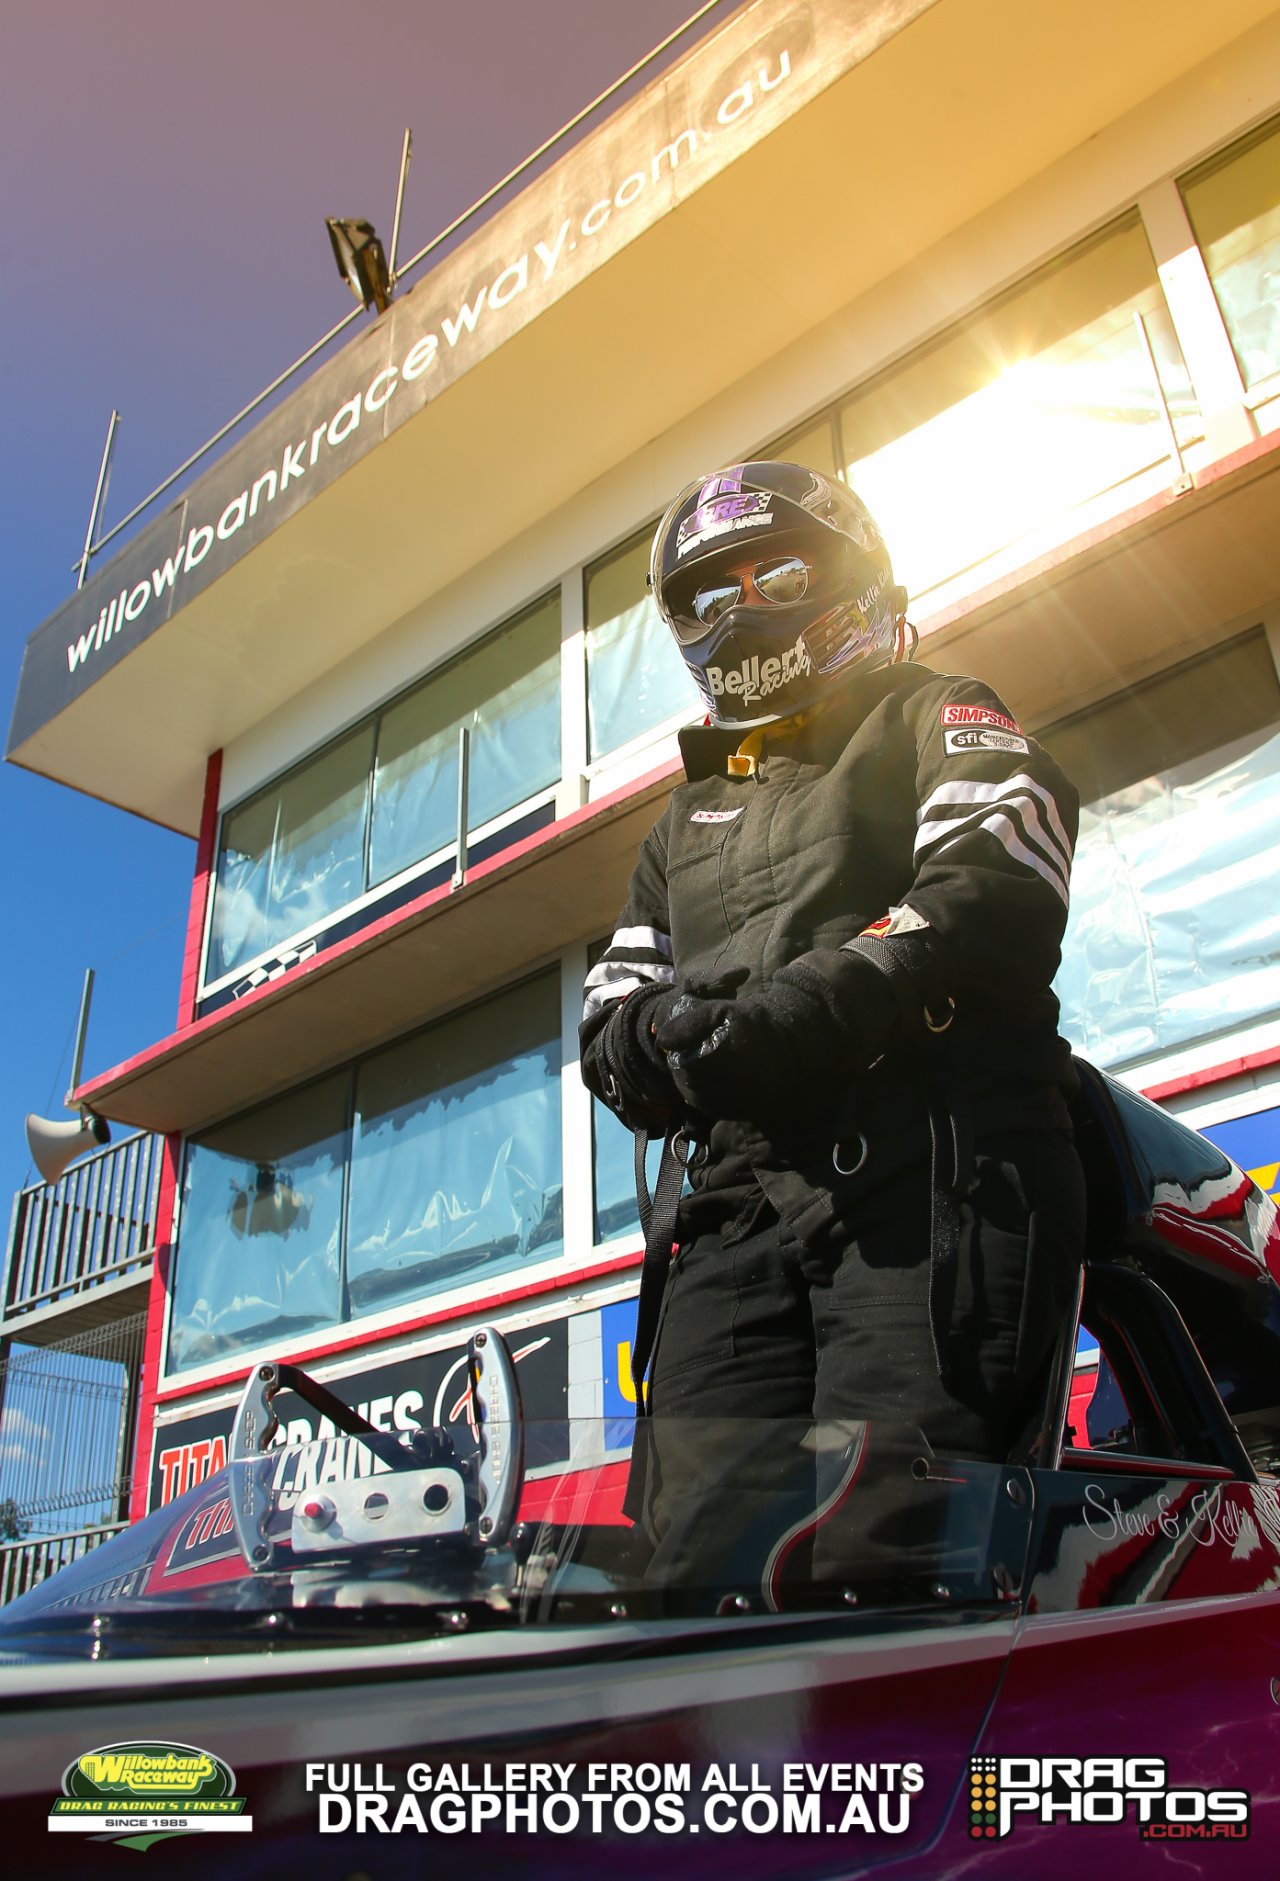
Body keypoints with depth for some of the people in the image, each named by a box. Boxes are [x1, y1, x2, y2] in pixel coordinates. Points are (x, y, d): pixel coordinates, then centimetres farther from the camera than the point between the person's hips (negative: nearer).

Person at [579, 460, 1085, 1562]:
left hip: (933, 1174, -5)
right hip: (738, 1206, 5)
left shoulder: (938, 719, 17)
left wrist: (784, 1019, -15)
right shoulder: (685, 824, 34)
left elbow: (993, 899, -5)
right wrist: (653, 1035, -3)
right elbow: (609, 1025, 23)